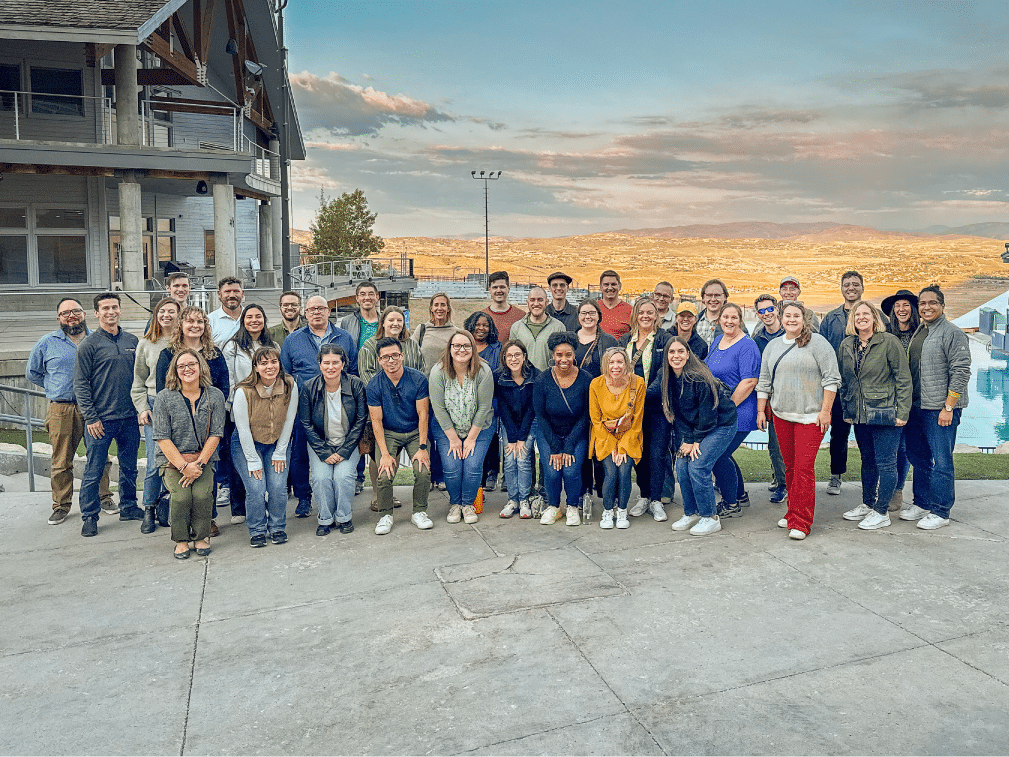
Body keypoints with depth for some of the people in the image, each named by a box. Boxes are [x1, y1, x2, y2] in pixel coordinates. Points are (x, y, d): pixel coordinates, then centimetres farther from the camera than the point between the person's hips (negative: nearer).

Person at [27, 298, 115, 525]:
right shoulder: (47, 343, 6)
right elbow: (32, 372, 18)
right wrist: (56, 389, 12)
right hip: (61, 410, -1)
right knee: (61, 461, 2)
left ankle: (104, 497, 18)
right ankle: (61, 505, 13)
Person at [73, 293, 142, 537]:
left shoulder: (132, 341, 8)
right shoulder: (89, 344, -4)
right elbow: (81, 384, -5)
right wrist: (90, 417, -10)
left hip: (129, 417, 4)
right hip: (100, 419, -4)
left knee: (129, 467, 14)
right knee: (94, 471, 2)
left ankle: (128, 507, 28)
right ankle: (89, 516, 14)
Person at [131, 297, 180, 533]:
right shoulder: (146, 344, 10)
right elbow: (138, 382, 15)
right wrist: (142, 408, 3)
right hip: (155, 405, 1)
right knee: (155, 463, -4)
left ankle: (166, 511, 16)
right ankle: (149, 511, 12)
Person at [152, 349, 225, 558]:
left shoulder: (215, 395, 0)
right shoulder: (164, 398, -4)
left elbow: (215, 434, -1)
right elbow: (162, 438, -6)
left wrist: (198, 464, -11)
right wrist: (184, 466, -15)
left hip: (203, 459, 1)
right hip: (172, 460, -1)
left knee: (202, 494, -23)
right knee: (181, 495, -24)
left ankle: (201, 537, 1)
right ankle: (181, 540, -1)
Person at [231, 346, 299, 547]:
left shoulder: (290, 386, -15)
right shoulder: (243, 392, -22)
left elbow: (289, 421, -6)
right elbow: (243, 429, -17)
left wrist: (280, 453, -4)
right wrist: (253, 461, -14)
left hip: (277, 443, 2)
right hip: (246, 444, -2)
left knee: (278, 487, -10)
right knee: (256, 488, -13)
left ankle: (277, 528, 14)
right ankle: (257, 531, 9)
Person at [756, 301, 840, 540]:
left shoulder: (817, 343, -3)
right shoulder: (772, 346, 14)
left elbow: (831, 378, -6)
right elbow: (764, 381, 17)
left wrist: (825, 410, -10)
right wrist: (761, 410, 12)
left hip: (810, 416, -5)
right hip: (780, 415, 5)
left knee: (804, 467, -9)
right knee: (789, 465, 10)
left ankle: (801, 523, -4)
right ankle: (793, 513, 21)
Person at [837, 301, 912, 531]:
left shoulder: (889, 342, -9)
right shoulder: (846, 345, 8)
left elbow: (903, 379, -9)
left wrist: (902, 412, -12)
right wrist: (846, 409, 13)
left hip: (884, 414, -6)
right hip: (859, 415, 6)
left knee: (885, 463, 0)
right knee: (867, 461, 16)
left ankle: (882, 512, 9)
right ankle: (867, 505, 29)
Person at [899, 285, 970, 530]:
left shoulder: (953, 334, -10)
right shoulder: (919, 331, 14)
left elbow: (961, 373, -14)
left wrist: (948, 407, -17)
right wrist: (907, 402, 14)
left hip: (941, 408, -8)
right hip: (917, 406, 8)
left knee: (940, 461, -2)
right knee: (918, 457, 15)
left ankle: (940, 512, 8)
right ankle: (922, 504, 28)